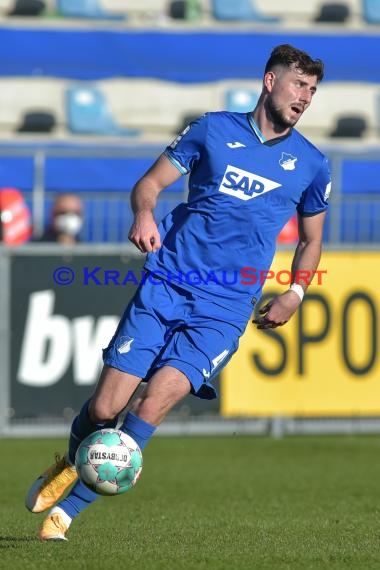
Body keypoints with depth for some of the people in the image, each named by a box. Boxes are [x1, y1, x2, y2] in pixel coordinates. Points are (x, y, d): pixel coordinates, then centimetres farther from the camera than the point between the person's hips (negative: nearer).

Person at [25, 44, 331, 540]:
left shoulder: (311, 165, 9)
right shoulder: (213, 129, 6)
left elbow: (311, 240, 22)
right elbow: (149, 183, 9)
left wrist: (295, 293, 5)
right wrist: (144, 212, -14)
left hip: (224, 311, 0)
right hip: (165, 287, 0)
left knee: (155, 400, -21)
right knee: (104, 409, -6)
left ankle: (67, 508, -13)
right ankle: (71, 465, 29)